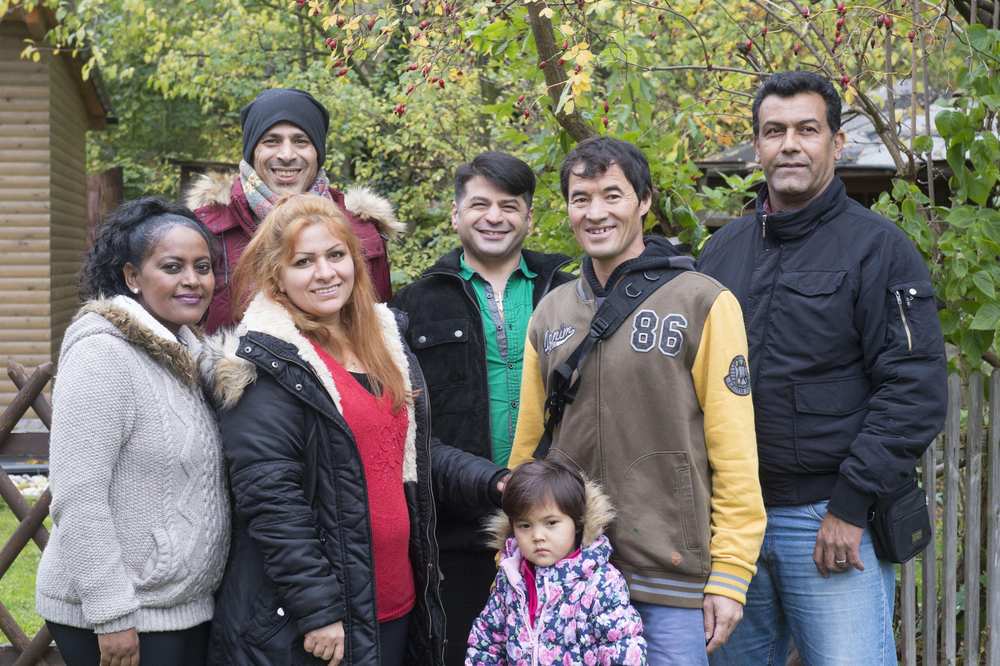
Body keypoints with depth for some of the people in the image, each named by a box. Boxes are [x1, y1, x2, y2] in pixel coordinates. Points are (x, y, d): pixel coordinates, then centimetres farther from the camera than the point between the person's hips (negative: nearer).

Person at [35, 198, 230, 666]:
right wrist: (112, 616, -22)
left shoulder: (184, 348, 9)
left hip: (186, 607, 8)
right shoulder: (103, 354, -17)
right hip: (120, 617, -8)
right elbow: (77, 498, -22)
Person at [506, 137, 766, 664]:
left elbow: (734, 450, -7)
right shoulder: (550, 314, 10)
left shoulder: (702, 303, -4)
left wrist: (729, 576, -10)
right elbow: (528, 443, 12)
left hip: (673, 581, -4)